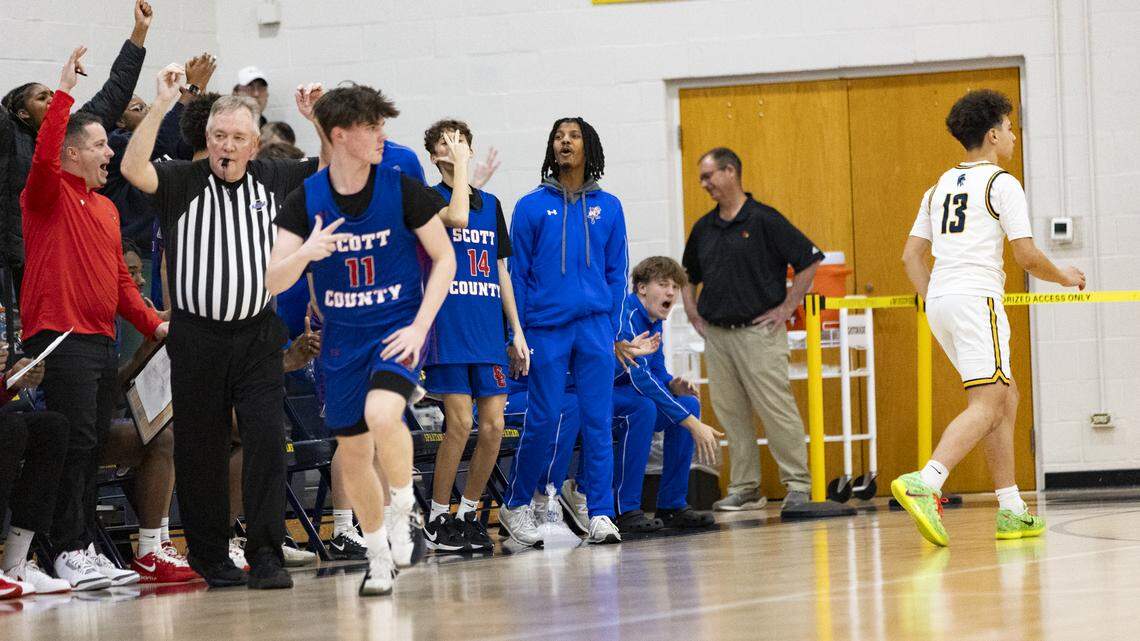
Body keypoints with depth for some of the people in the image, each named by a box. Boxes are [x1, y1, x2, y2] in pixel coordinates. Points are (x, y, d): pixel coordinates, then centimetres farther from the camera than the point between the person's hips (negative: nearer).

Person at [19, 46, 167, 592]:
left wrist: (152, 322, 11)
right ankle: (68, 552, -10)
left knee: (91, 450, 8)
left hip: (102, 340, 8)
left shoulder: (106, 208, 21)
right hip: (60, 337, -8)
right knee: (74, 444, -11)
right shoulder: (50, 196, -2)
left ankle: (80, 551, 13)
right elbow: (44, 158, -25)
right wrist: (64, 92, -23)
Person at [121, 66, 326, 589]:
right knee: (200, 451, 4)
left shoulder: (274, 181, 8)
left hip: (259, 335, 1)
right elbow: (134, 169, -18)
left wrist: (317, 119, -4)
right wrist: (162, 105, -23)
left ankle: (265, 555, -8)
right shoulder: (182, 182, 0)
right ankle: (209, 558, 15)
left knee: (266, 442, -9)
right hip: (197, 337, -1)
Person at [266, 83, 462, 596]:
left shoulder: (400, 190, -10)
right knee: (352, 454, 8)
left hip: (398, 325, -3)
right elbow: (272, 282, -9)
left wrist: (420, 327, -12)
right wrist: (304, 254, -31)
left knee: (381, 414, -30)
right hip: (343, 336, 3)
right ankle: (379, 556, 27)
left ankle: (406, 510, -5)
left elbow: (444, 257, -2)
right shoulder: (306, 200, -6)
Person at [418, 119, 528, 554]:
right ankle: (437, 519, 1)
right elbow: (455, 218, -23)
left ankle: (467, 512, 12)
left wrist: (517, 330, 16)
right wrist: (460, 164, -14)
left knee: (494, 425, -1)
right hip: (449, 330, -6)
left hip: (488, 330, 6)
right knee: (460, 423, -11)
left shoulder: (490, 204, 18)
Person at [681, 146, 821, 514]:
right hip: (715, 333, 6)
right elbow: (689, 276, 28)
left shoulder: (764, 220, -7)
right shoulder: (704, 228, 13)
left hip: (758, 331, -6)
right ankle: (744, 489, 12)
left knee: (776, 408, -8)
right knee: (731, 414, 6)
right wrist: (693, 313, 14)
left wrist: (786, 308, -8)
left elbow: (809, 261, -7)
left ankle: (798, 484, -2)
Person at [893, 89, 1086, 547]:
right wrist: (1065, 277, 10)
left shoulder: (940, 188, 20)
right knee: (985, 406, -13)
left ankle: (1012, 511, 10)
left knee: (1005, 399, 14)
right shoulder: (1001, 184, -2)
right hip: (976, 298, -8)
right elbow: (1027, 256, -7)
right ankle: (924, 484, -34)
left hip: (940, 302, 8)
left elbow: (912, 255, 16)